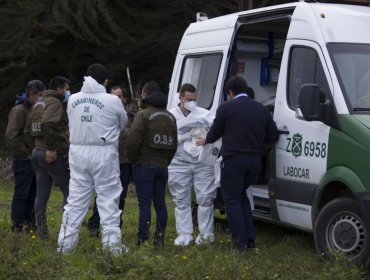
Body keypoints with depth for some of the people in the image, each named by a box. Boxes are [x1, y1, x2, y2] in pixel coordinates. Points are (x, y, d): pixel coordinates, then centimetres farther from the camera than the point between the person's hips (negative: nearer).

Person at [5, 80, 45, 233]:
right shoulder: (19, 110, -13)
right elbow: (10, 136, -19)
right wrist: (25, 155, -15)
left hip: (34, 159, 8)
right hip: (23, 161, -8)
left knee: (32, 194, 12)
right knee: (21, 194, -3)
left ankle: (30, 223, 20)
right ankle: (18, 226, 4)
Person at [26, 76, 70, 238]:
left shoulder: (38, 104, 17)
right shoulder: (55, 102, -11)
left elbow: (28, 129, 20)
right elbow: (47, 123, -27)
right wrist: (51, 148, -23)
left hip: (37, 152, 9)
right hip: (53, 155, -9)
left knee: (42, 195, 10)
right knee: (70, 191, -1)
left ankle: (41, 232, 13)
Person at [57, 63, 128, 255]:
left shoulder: (73, 100, 3)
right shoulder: (112, 101, -8)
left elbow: (71, 124, 8)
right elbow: (123, 123, 7)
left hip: (78, 152, 4)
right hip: (103, 153, -4)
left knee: (76, 199, 10)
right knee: (108, 198, 4)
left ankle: (66, 243, 12)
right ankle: (112, 243, 5)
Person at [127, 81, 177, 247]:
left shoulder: (143, 114, -9)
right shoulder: (170, 117, 14)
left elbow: (133, 140, -16)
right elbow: (173, 144, 17)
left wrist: (133, 160, -2)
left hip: (144, 166, -6)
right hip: (162, 167, 6)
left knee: (144, 204, -6)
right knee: (160, 203, 11)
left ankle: (143, 240, -7)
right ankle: (159, 239, 13)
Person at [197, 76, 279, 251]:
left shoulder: (226, 108, -5)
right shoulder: (261, 109, 10)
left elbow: (215, 133, 4)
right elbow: (273, 137, 11)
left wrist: (205, 141, 26)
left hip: (233, 160, -6)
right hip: (255, 160, 6)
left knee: (232, 200, 6)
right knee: (241, 195, 24)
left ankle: (241, 242, 1)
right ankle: (250, 238, 20)